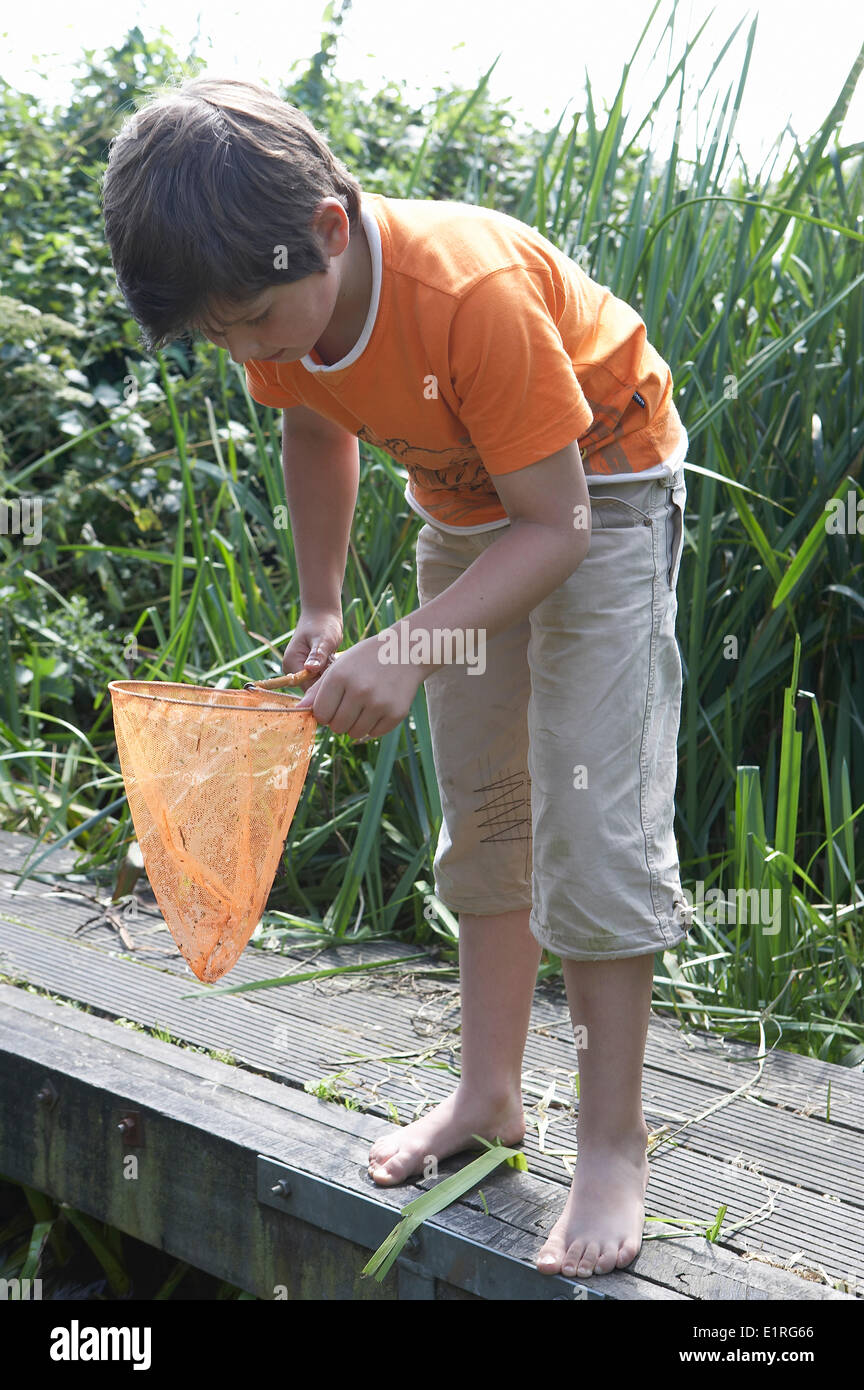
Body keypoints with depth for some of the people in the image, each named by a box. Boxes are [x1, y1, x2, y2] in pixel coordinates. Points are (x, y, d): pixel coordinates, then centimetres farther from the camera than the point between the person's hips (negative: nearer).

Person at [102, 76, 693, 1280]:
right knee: (480, 807, 11)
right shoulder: (282, 303, -17)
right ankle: (491, 1091, 23)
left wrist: (408, 649, -42)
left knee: (593, 814, -14)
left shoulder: (472, 292, -39)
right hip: (465, 501, 7)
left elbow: (555, 523, -32)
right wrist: (320, 609, 3)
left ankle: (613, 1145, -7)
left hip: (599, 492, -7)